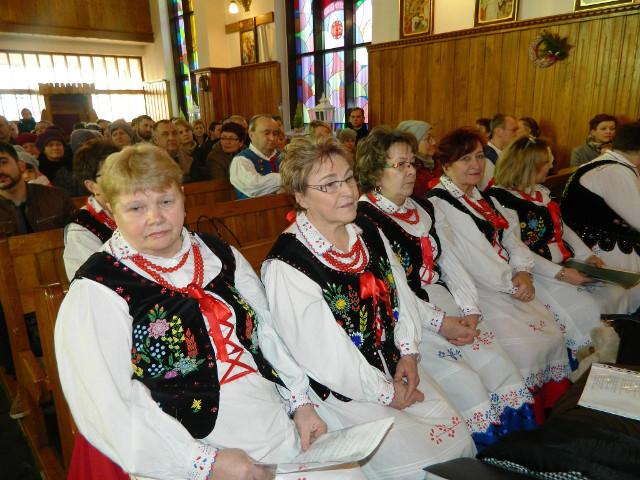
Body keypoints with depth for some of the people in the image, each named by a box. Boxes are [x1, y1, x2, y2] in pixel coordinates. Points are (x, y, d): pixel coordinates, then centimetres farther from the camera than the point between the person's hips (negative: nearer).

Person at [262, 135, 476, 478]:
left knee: (459, 438, 4)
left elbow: (401, 293, 10)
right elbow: (323, 354, -20)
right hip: (343, 391, -6)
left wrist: (408, 352, -2)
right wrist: (384, 393, -12)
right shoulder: (286, 266, -21)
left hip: (395, 366, 7)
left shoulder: (369, 234, 3)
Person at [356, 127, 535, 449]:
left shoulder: (422, 208, 15)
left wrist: (469, 309, -2)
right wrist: (440, 323, -16)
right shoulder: (363, 219, -10)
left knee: (502, 369, -7)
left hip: (441, 300, 7)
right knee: (466, 384, -18)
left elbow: (449, 261, 12)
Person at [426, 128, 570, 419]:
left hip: (509, 285, 8)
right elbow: (467, 255, -15)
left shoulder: (481, 198, 18)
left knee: (553, 335, -2)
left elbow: (510, 238, 14)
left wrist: (523, 271, -5)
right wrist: (510, 282, -11)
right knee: (523, 347, -19)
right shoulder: (438, 204, -9)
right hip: (474, 291, -8)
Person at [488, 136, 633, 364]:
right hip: (536, 274, -9)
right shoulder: (500, 199, -12)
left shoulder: (540, 191, 16)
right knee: (586, 311, -22)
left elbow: (562, 228, 22)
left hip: (567, 266, 9)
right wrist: (560, 273, -21)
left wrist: (587, 256, 8)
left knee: (618, 296, -4)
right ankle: (582, 367, -1)